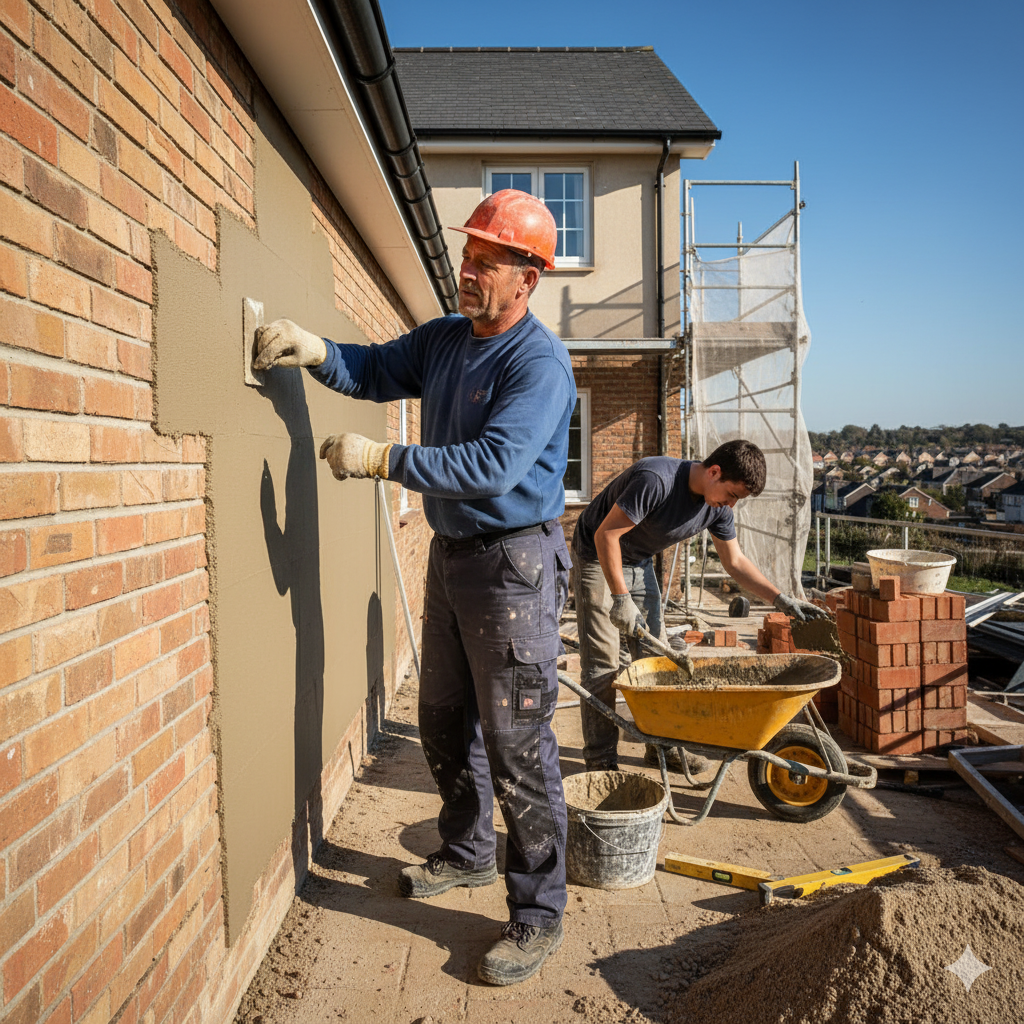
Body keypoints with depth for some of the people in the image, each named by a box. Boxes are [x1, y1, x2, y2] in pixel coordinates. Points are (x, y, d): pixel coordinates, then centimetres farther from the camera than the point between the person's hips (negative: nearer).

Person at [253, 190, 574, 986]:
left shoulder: (539, 362, -17)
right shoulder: (444, 339, 9)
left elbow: (494, 464, -27)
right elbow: (376, 371, 17)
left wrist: (383, 460, -28)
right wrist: (319, 354, -5)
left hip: (515, 562, -8)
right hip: (452, 552, 9)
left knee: (517, 742, -3)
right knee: (445, 721, 19)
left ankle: (538, 914, 12)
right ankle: (467, 854, 41)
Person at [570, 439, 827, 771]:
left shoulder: (717, 506, -9)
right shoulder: (657, 480, -34)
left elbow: (735, 561, 3)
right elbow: (605, 535, -30)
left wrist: (781, 599, -4)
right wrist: (621, 599, -29)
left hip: (639, 563, 7)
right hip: (597, 560, -7)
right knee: (602, 665, -6)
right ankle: (601, 759, 3)